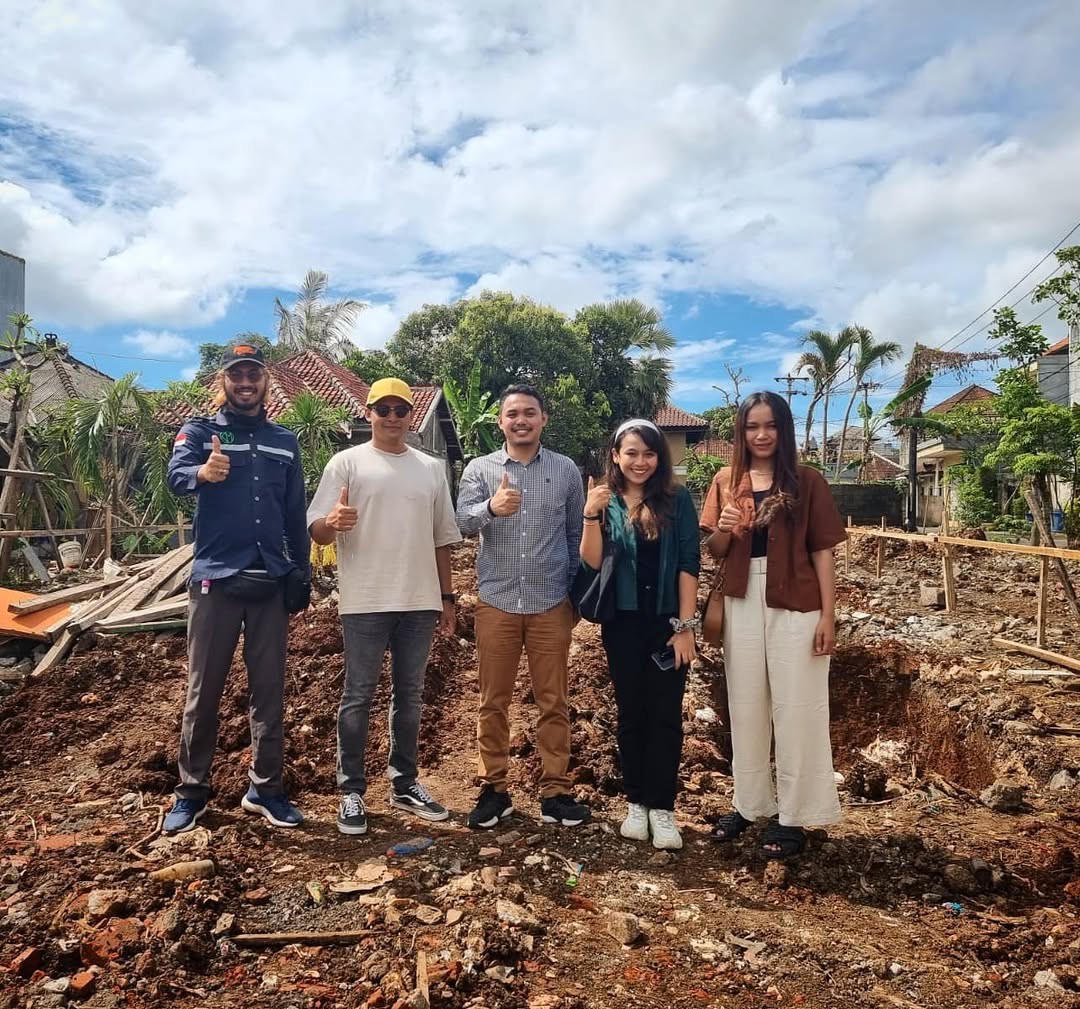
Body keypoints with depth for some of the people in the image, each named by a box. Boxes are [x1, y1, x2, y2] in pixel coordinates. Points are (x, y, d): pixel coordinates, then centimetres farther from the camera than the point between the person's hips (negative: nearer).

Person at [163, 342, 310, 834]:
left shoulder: (285, 441, 12)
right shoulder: (199, 431, 1)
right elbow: (176, 474, -20)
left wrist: (302, 572, 11)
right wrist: (203, 472, -44)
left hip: (271, 581, 3)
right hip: (216, 579, -3)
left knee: (269, 689, 8)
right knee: (203, 689, 5)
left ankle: (266, 789, 19)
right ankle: (191, 791, 18)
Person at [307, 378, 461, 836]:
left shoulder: (431, 468, 11)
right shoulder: (347, 463, -1)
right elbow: (316, 529, -7)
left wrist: (446, 597, 12)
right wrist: (333, 522, -30)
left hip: (419, 602, 4)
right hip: (365, 602, -4)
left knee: (409, 695, 12)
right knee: (358, 696, 3)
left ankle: (404, 784, 25)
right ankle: (351, 792, 14)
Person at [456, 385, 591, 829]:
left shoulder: (566, 471, 5)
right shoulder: (480, 469, 2)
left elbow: (576, 534, 11)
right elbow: (462, 523, -13)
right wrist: (491, 508, -34)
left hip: (551, 603, 1)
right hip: (496, 602, 0)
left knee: (553, 702, 8)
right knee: (494, 702, 8)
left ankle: (555, 792, 19)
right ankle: (494, 789, 21)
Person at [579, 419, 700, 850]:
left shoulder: (677, 499, -3)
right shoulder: (605, 502, 0)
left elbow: (689, 564, -5)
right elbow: (591, 563, -7)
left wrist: (685, 625, -9)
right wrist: (591, 516, -22)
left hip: (668, 621, -1)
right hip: (622, 623, 1)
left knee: (665, 714, 3)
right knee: (631, 712, 11)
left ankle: (662, 806, 14)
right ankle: (636, 802, 23)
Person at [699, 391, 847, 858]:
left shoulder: (807, 480, -1)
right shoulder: (727, 481, 8)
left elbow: (822, 552, -3)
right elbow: (715, 553, 10)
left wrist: (828, 615, -8)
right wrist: (723, 529, -12)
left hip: (794, 605, -3)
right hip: (742, 603, 4)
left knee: (795, 708, 4)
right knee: (745, 706, 12)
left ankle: (792, 815, 17)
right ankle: (749, 803, 28)